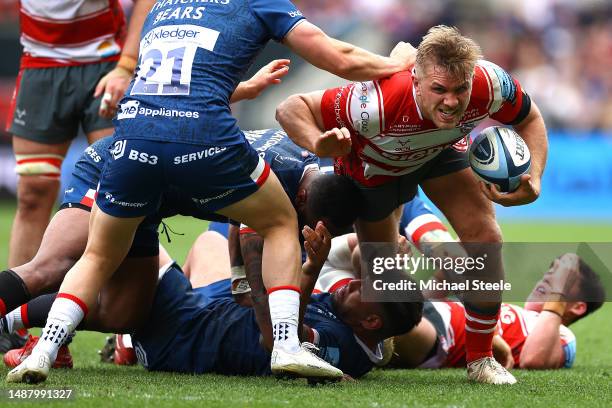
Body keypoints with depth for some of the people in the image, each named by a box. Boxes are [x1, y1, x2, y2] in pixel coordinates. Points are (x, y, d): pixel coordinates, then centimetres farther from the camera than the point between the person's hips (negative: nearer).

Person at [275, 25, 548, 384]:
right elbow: (291, 108, -38)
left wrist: (532, 182, -30)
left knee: (485, 239, -14)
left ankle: (481, 360, 5)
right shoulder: (379, 103, -47)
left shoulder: (489, 84, -37)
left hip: (442, 152, 3)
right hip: (373, 165, -2)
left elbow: (530, 119, -13)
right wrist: (320, 145, -59)